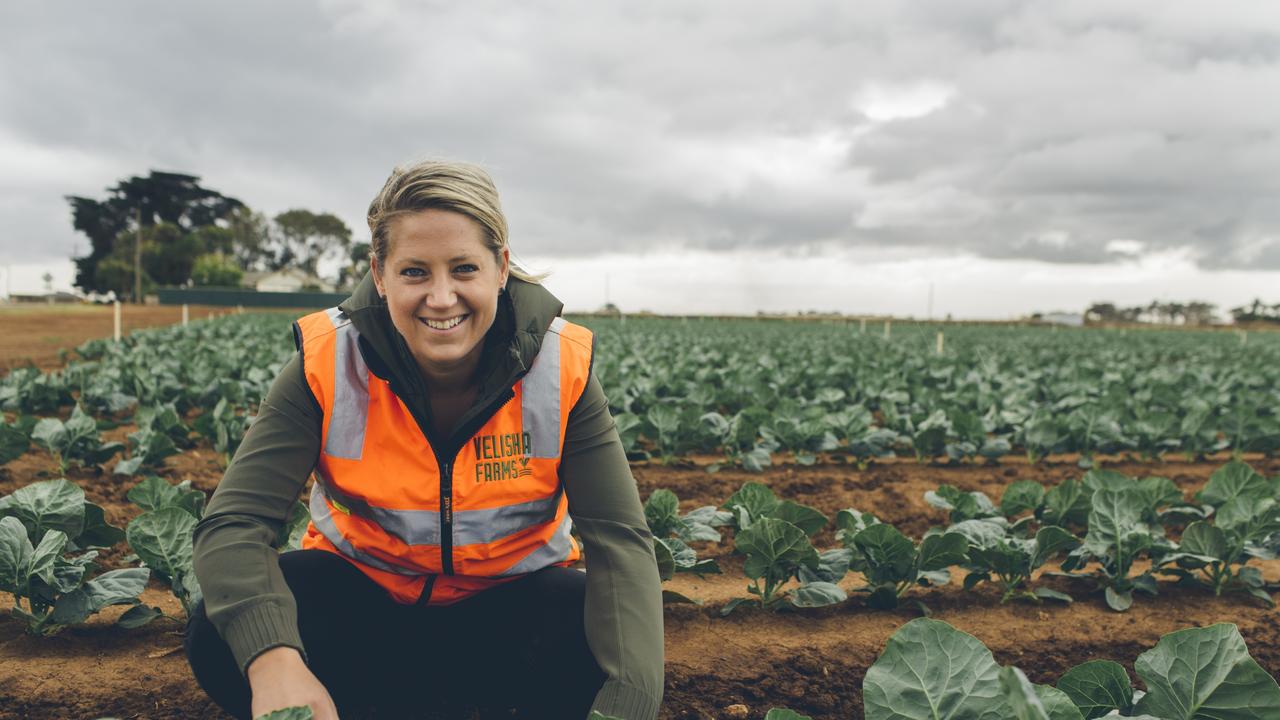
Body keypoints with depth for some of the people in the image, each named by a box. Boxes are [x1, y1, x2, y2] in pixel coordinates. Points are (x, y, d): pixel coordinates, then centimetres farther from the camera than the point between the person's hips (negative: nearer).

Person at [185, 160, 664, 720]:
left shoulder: (562, 367, -19)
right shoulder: (327, 362, -19)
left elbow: (621, 541, -23)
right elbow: (233, 525, -23)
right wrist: (273, 658, -45)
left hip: (507, 603, 0)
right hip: (362, 588, 1)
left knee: (604, 648, -30)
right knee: (221, 635, -27)